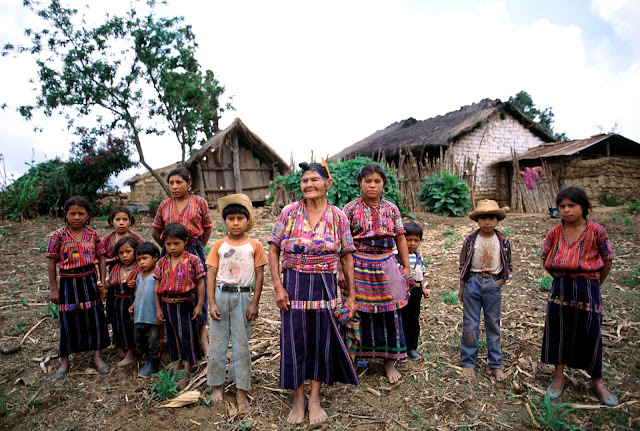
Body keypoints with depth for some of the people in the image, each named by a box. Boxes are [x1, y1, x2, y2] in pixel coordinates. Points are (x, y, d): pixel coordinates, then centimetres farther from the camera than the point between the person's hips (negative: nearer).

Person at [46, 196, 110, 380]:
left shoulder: (93, 235, 0)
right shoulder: (58, 236, -5)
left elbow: (101, 260, 4)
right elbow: (52, 263, -1)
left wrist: (102, 282, -1)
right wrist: (54, 289, -2)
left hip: (89, 282, 1)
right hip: (68, 283, -1)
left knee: (94, 318, 7)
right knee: (68, 321, 7)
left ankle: (97, 355, 23)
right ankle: (64, 361, 25)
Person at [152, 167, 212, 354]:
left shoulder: (199, 202, 1)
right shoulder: (165, 205, 8)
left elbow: (207, 228, 4)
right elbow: (156, 232, 15)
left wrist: (198, 248, 0)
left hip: (193, 250, -2)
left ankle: (202, 336, 10)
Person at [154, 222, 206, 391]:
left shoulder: (193, 260, -9)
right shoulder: (162, 262, 3)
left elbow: (200, 284, -7)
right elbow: (157, 285, 7)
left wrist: (199, 305, -10)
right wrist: (158, 308, 5)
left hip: (186, 305, -4)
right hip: (168, 305, 4)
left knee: (188, 338, 5)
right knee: (173, 338, 17)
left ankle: (186, 375, 18)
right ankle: (176, 369, 33)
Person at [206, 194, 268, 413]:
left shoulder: (254, 245, -1)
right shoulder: (219, 246, 3)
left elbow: (259, 276, 0)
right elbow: (211, 275, 1)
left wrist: (254, 303, -5)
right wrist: (211, 302, -6)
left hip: (243, 296, -1)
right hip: (221, 295, 2)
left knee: (241, 344, 5)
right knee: (217, 342, 10)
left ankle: (241, 391, 17)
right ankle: (216, 385, 28)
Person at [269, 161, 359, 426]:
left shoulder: (338, 217, -1)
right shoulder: (289, 212, -3)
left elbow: (346, 258, 3)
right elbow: (273, 250, -1)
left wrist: (351, 295, 3)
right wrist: (278, 287, -8)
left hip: (325, 287, 1)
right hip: (294, 286, 0)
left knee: (322, 341, 10)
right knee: (294, 341, 8)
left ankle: (315, 399, 31)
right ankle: (298, 399, 29)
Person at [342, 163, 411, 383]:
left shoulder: (391, 209, 6)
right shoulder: (350, 209, -2)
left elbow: (401, 239, 10)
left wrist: (406, 267, 8)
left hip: (387, 267, 3)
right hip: (359, 266, -2)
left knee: (389, 313, 7)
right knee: (360, 313, 4)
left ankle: (389, 361, 23)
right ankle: (357, 358, 23)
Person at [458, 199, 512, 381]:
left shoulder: (503, 241, 0)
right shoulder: (470, 240, -3)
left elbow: (508, 266, 9)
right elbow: (463, 265, 3)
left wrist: (501, 281, -3)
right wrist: (461, 287, 4)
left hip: (493, 285, 1)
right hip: (473, 282, -1)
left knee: (494, 325, 10)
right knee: (470, 325, 4)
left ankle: (496, 364, 21)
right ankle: (468, 362, 16)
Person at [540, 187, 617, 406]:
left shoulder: (596, 231, -9)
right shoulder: (555, 232, -2)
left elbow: (608, 260, 0)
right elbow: (546, 259, 9)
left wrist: (593, 284, 6)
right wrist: (562, 280, 7)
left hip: (588, 289, -2)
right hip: (560, 289, 2)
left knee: (590, 334, 7)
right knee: (558, 332, 8)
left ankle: (597, 381, 25)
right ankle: (559, 376, 23)